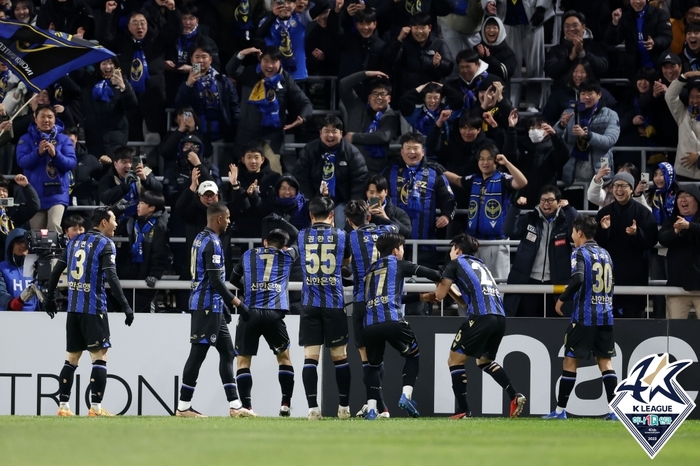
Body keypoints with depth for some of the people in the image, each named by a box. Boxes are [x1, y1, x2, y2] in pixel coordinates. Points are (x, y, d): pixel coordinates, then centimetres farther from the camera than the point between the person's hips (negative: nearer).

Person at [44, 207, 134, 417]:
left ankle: (63, 406, 8)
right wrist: (125, 305, -18)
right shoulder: (105, 244, -7)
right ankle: (96, 407, -9)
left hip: (73, 308, 6)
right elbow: (111, 277, -17)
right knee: (99, 357, -3)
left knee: (71, 358, 11)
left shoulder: (75, 241, 12)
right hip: (94, 308, -6)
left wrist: (50, 298, 23)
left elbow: (56, 271, 13)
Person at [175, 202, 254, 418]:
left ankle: (235, 406, 11)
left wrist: (224, 305, 24)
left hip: (211, 306, 10)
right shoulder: (212, 243, -16)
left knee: (227, 352, 11)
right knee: (198, 353, -6)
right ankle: (183, 406, -2)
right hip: (207, 306, -10)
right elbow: (215, 280, -21)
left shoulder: (201, 239, 15)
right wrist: (237, 303, -15)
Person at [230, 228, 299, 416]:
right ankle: (286, 404, 14)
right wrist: (285, 224, 52)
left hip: (249, 313, 0)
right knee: (284, 357, 21)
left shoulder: (248, 255, 19)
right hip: (274, 314, 0)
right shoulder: (287, 255, 17)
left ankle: (247, 406, -7)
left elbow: (234, 279, 34)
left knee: (243, 361, 8)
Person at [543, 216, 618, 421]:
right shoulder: (605, 254, 15)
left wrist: (562, 299, -11)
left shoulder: (580, 253, -7)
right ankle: (613, 409, -4)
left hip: (584, 317, -6)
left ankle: (560, 410, 6)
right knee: (605, 361, 6)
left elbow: (578, 279, -23)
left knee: (570, 360, 2)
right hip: (605, 315, 6)